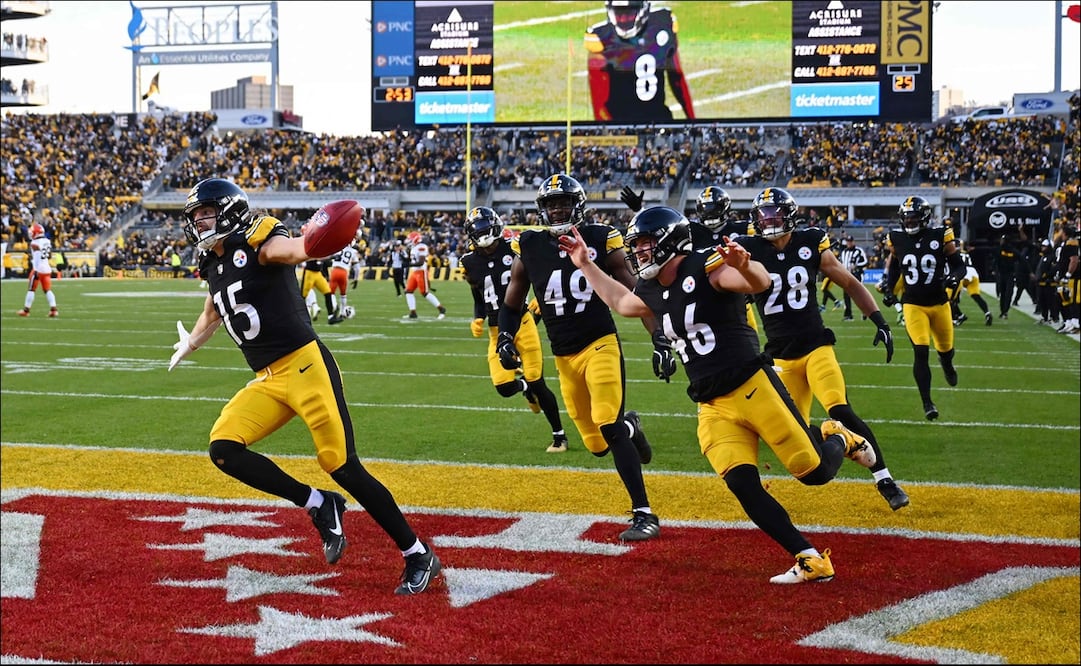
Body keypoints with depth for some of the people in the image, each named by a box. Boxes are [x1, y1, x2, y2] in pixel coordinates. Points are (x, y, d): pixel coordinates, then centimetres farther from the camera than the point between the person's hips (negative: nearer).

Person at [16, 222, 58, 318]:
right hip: (47, 268, 6)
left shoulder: (35, 243, -14)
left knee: (31, 289, 5)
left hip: (38, 268, -6)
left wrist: (36, 271, -21)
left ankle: (26, 310, 11)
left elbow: (37, 258, -20)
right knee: (47, 290, 8)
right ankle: (53, 309, -3)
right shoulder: (48, 242, 8)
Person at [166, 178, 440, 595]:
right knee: (224, 449, -9)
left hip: (304, 366, -8)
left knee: (343, 467, -9)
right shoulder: (214, 266, 16)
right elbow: (212, 316, 39)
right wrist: (188, 346, 58)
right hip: (267, 380, 8)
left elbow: (297, 250, -32)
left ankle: (419, 557, 2)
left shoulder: (258, 245, -8)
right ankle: (318, 505, 1)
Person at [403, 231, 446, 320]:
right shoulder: (414, 247, 13)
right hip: (414, 272, 10)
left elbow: (421, 262, -24)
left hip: (421, 272, -10)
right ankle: (413, 313, 4)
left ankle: (441, 309, 0)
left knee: (425, 293, -8)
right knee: (408, 291, 3)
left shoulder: (421, 247, -17)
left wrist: (410, 264, -27)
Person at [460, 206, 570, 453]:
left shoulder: (514, 250, -6)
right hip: (497, 331, 3)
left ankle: (559, 435, 12)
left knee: (537, 383, -5)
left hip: (522, 323, -3)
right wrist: (478, 320, -6)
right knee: (504, 387, -8)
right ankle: (525, 386, 32)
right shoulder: (471, 263, 2)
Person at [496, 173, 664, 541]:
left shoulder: (601, 239, -5)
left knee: (609, 429, -19)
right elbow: (512, 303, 12)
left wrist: (660, 340, -6)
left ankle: (644, 514, -13)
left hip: (600, 345, -3)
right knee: (597, 445, 5)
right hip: (564, 356, 4)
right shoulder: (529, 246, 1)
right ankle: (630, 426, 42)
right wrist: (504, 340, -4)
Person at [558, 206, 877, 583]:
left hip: (753, 388, -7)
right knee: (743, 486, -11)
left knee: (816, 472, -6)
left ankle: (836, 438, 31)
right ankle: (811, 561, -4)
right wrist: (585, 264, 31)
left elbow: (760, 283, -29)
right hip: (714, 408, 7)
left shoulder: (706, 268, -13)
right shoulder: (653, 293, 12)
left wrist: (743, 266, -51)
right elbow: (619, 302, 35)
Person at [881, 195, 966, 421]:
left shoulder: (940, 236, -10)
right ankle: (927, 403, -7)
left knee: (945, 349, 16)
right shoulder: (898, 239, -3)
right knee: (921, 352, -14)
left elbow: (959, 265, -4)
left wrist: (954, 277, -25)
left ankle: (947, 365, 56)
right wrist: (888, 289, 5)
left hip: (939, 303, 0)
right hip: (913, 305, 0)